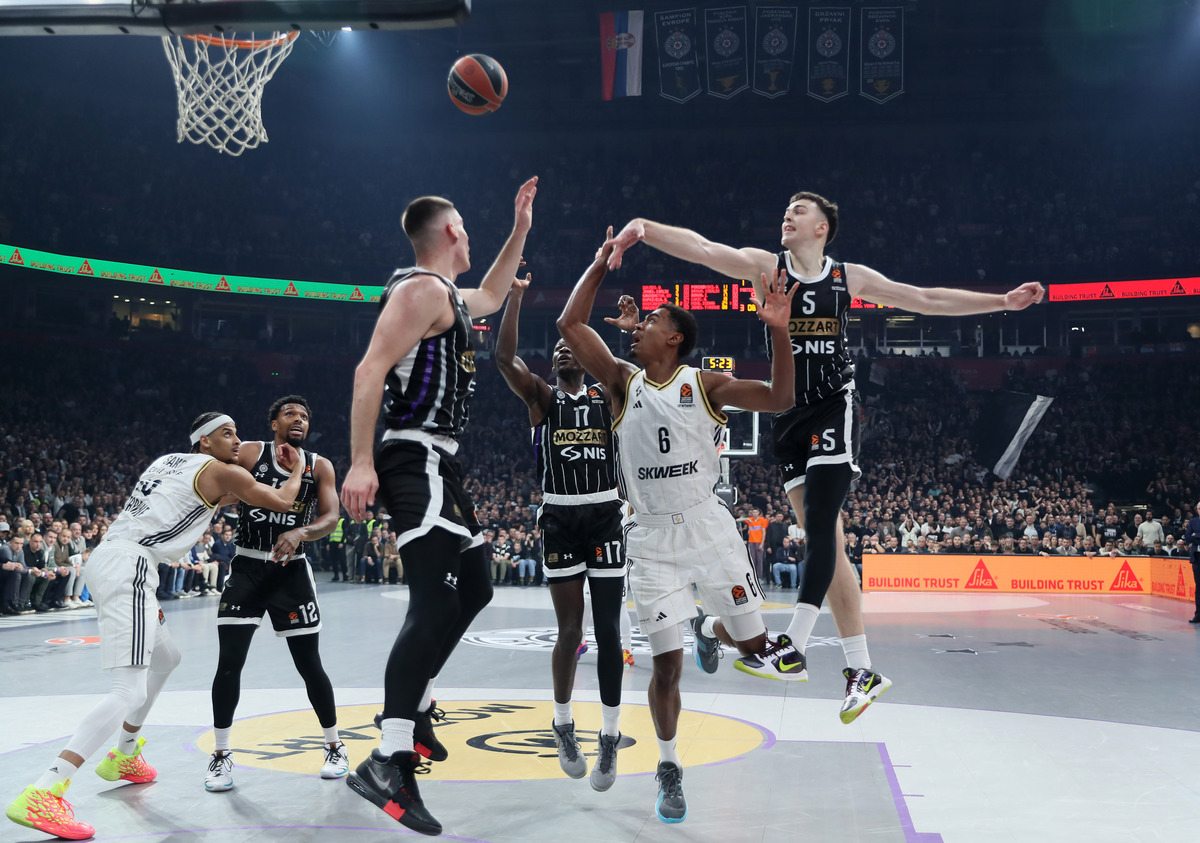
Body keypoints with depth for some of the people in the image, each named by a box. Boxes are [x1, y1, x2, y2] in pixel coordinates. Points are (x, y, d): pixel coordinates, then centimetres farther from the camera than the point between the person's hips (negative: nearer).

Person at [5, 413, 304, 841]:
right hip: (128, 567, -10)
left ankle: (124, 756, 37)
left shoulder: (168, 461, 23)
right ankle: (40, 795, -29)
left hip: (105, 558, 10)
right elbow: (282, 502, 6)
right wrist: (297, 470, 24)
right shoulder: (222, 471, 1)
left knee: (166, 658, 29)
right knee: (130, 691, -17)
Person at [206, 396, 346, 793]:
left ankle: (335, 747, 20)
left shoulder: (319, 466, 1)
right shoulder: (249, 454, -3)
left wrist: (300, 533, -29)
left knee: (309, 664, 2)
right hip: (247, 567, -1)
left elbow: (330, 517, -9)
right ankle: (221, 756, 6)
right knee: (229, 663, -8)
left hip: (291, 571, 1)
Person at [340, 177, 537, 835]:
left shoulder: (451, 298, 21)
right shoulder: (422, 289, -10)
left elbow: (490, 299, 44)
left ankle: (412, 708, 28)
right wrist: (361, 463, -27)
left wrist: (520, 232, 38)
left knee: (473, 587, 20)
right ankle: (389, 762, -26)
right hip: (417, 462, -11)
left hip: (438, 466, 11)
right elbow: (370, 370, -20)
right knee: (435, 602, -21)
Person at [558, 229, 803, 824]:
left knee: (752, 642, 4)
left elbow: (779, 400, -11)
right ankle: (669, 770, 18)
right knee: (666, 662, -2)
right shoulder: (624, 382, 5)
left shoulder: (705, 385, 1)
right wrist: (601, 264, -1)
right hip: (651, 538, 0)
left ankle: (706, 628, 41)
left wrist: (779, 333, -23)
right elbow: (570, 325, -3)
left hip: (707, 525, 0)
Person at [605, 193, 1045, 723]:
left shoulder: (849, 277, 6)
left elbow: (927, 299, 13)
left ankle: (791, 649, -19)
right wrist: (643, 227, -25)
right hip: (789, 415, 2)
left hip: (834, 409, -2)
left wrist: (1002, 301, 12)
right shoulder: (765, 267, 6)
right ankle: (860, 670, 8)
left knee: (820, 527, -18)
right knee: (826, 543, 2)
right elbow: (700, 248, -9)